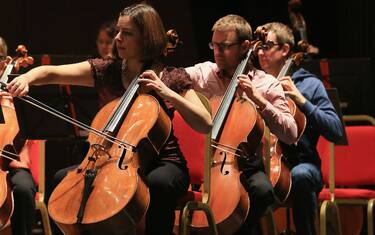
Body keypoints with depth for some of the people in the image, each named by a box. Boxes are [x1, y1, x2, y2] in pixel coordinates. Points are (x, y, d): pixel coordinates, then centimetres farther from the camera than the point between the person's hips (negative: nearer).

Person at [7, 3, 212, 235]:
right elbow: (50, 73, -3)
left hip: (162, 164, -3)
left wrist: (168, 93, -18)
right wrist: (26, 78, -25)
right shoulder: (106, 71, 4)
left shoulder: (172, 78, -2)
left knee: (158, 183, -38)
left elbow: (206, 125, -10)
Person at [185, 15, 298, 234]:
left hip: (247, 163, -1)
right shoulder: (204, 72, 6)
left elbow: (291, 135, -7)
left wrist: (259, 99, -16)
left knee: (263, 189, -33)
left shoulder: (267, 84, 1)